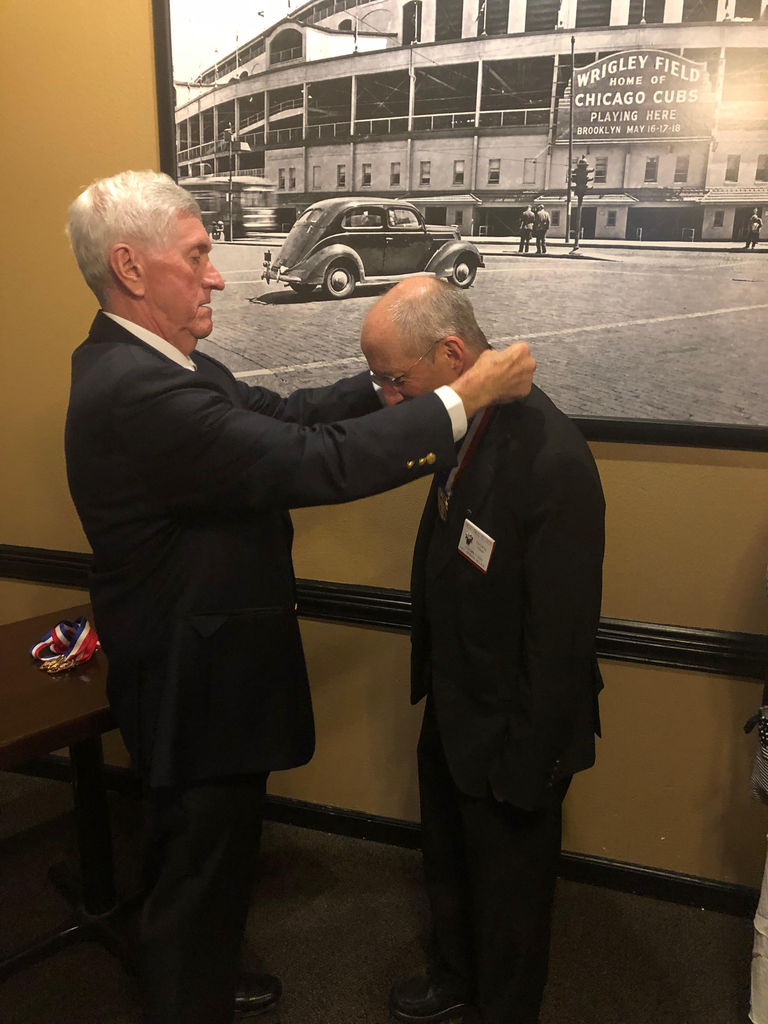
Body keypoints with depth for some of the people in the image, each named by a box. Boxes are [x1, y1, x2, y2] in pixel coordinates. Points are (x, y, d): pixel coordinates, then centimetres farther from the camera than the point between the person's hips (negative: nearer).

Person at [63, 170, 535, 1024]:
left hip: (199, 662, 11)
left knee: (207, 859, 29)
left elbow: (281, 415, 6)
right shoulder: (135, 391, -30)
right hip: (197, 686, -11)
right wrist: (463, 398, -24)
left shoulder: (145, 361, 4)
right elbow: (316, 462, -33)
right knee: (198, 870, 13)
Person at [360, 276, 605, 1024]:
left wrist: (528, 764, -16)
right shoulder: (467, 425, -7)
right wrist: (436, 694, 9)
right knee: (448, 866, 29)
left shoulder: (552, 459, -31)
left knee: (509, 889, 20)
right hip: (452, 710, 8)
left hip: (510, 733, -7)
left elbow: (562, 635, -25)